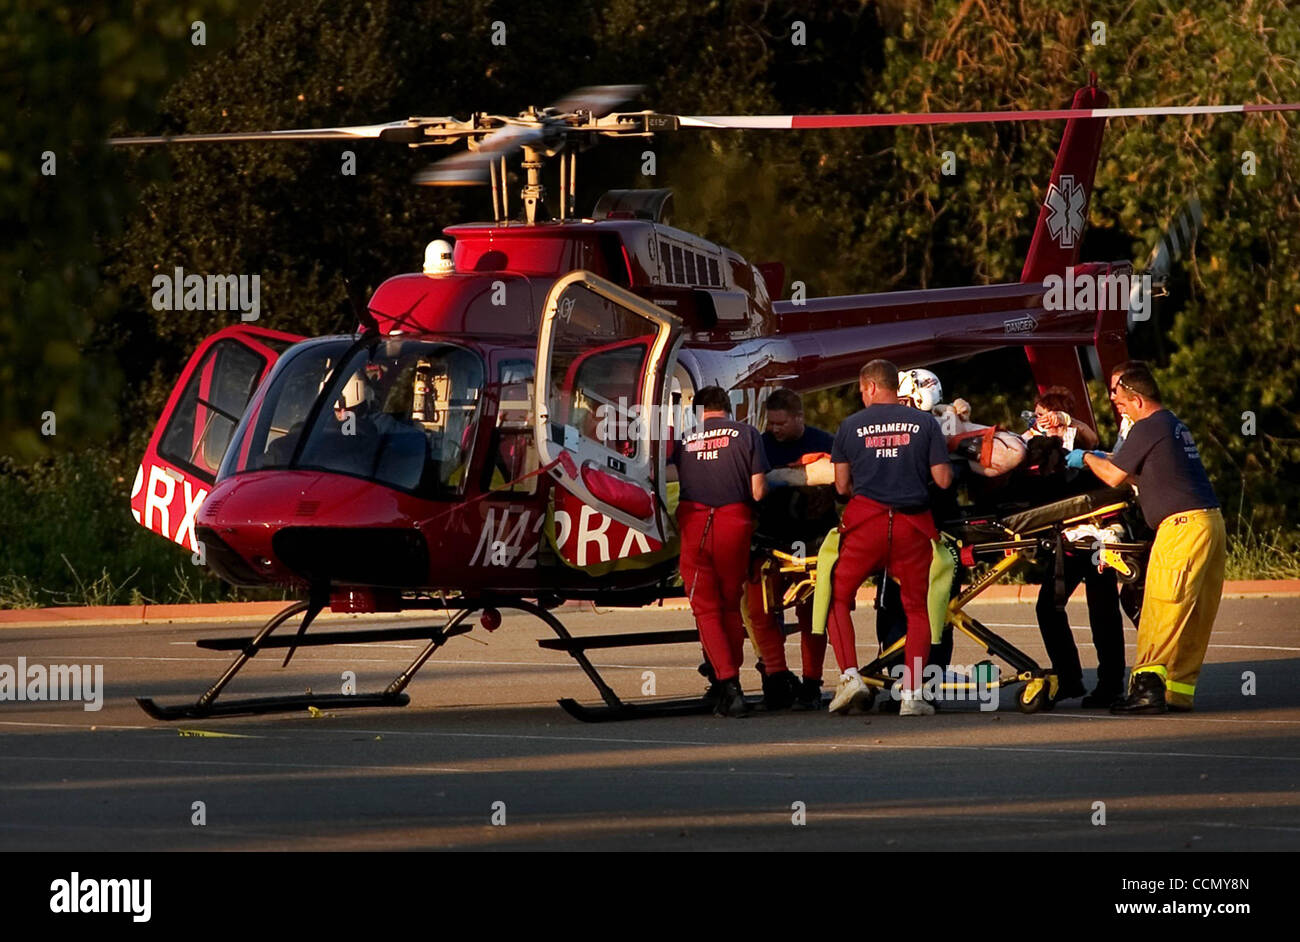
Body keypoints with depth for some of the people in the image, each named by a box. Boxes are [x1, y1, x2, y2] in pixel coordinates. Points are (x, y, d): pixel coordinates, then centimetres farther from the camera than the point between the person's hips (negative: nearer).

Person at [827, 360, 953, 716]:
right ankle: (912, 693, 4)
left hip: (866, 522, -1)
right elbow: (943, 480, 1)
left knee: (838, 597, 13)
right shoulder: (925, 423, 2)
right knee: (916, 607, 11)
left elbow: (842, 485, 7)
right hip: (913, 525, 1)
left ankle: (849, 675, -4)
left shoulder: (851, 425, 2)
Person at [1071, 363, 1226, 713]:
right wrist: (1105, 459, 32)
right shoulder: (1174, 425, 21)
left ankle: (1148, 682, -19)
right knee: (1196, 614, 7)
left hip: (1183, 524, -9)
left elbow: (1114, 476, -3)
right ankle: (1179, 690, 9)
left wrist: (1086, 458, 14)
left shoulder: (1147, 428, -7)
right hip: (1212, 522, 9)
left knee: (1162, 608, -11)